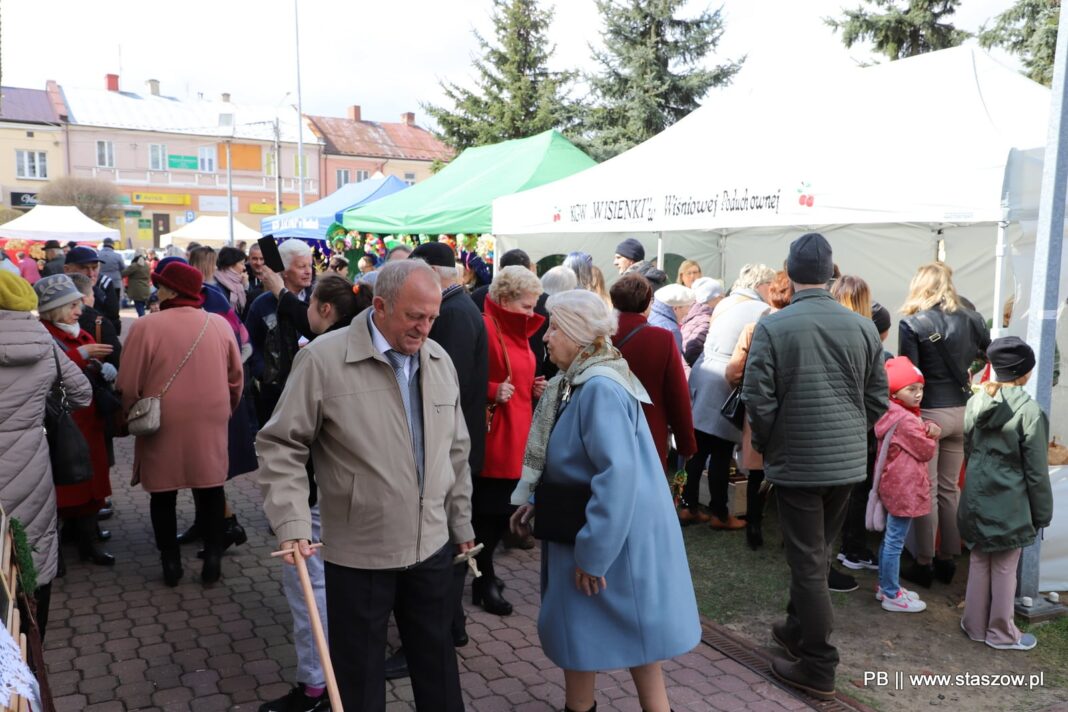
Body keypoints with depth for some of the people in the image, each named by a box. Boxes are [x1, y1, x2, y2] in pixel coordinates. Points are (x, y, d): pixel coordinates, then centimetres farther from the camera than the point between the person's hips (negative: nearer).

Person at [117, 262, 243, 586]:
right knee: (210, 491, 13)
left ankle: (171, 563, 20)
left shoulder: (146, 326, -13)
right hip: (209, 423, 2)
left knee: (163, 494, 13)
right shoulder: (219, 324, -3)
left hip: (161, 424, -2)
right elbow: (236, 378, 4)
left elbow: (129, 385, -8)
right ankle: (212, 559, 16)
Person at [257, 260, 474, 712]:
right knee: (360, 674, 14)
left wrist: (461, 522, 15)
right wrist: (292, 524, -18)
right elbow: (280, 446, -10)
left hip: (432, 545, 4)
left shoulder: (439, 360, 3)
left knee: (438, 665, 20)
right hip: (359, 552, -4)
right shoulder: (323, 358, -15)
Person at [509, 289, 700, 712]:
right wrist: (538, 501, 11)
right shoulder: (576, 383, 8)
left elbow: (618, 473, -30)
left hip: (613, 533, -10)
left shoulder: (600, 388, -24)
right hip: (581, 524, 10)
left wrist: (592, 552, -26)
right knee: (576, 625, 19)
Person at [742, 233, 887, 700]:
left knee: (808, 562, 5)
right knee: (815, 553, 21)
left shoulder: (772, 327, -13)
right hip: (849, 461, 5)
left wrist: (766, 447, 3)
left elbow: (758, 400, -15)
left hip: (798, 462, -5)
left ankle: (818, 669, 14)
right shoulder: (862, 326, 0)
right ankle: (798, 630, 38)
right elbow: (877, 398, 5)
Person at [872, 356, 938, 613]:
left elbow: (918, 433, 12)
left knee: (889, 539, 18)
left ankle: (885, 586, 29)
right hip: (903, 489, -10)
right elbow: (927, 451, -14)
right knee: (895, 542, -2)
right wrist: (931, 437, 5)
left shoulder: (891, 414, 9)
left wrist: (930, 429, -9)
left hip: (892, 485, 10)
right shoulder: (905, 420, -21)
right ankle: (892, 596, 7)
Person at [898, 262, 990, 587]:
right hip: (961, 411, 5)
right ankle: (948, 561, 26)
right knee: (950, 488, 16)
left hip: (928, 413, -5)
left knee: (926, 491, 4)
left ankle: (924, 565, 12)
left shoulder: (912, 324, -12)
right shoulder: (970, 319, 2)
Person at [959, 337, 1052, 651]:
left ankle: (975, 625, 27)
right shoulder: (1028, 410, -17)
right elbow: (1037, 471, -11)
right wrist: (1042, 513, -1)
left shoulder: (976, 401, 0)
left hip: (976, 498, 5)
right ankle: (1001, 633, 21)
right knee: (1004, 569, 8)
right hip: (1010, 504, -5)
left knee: (978, 563, 16)